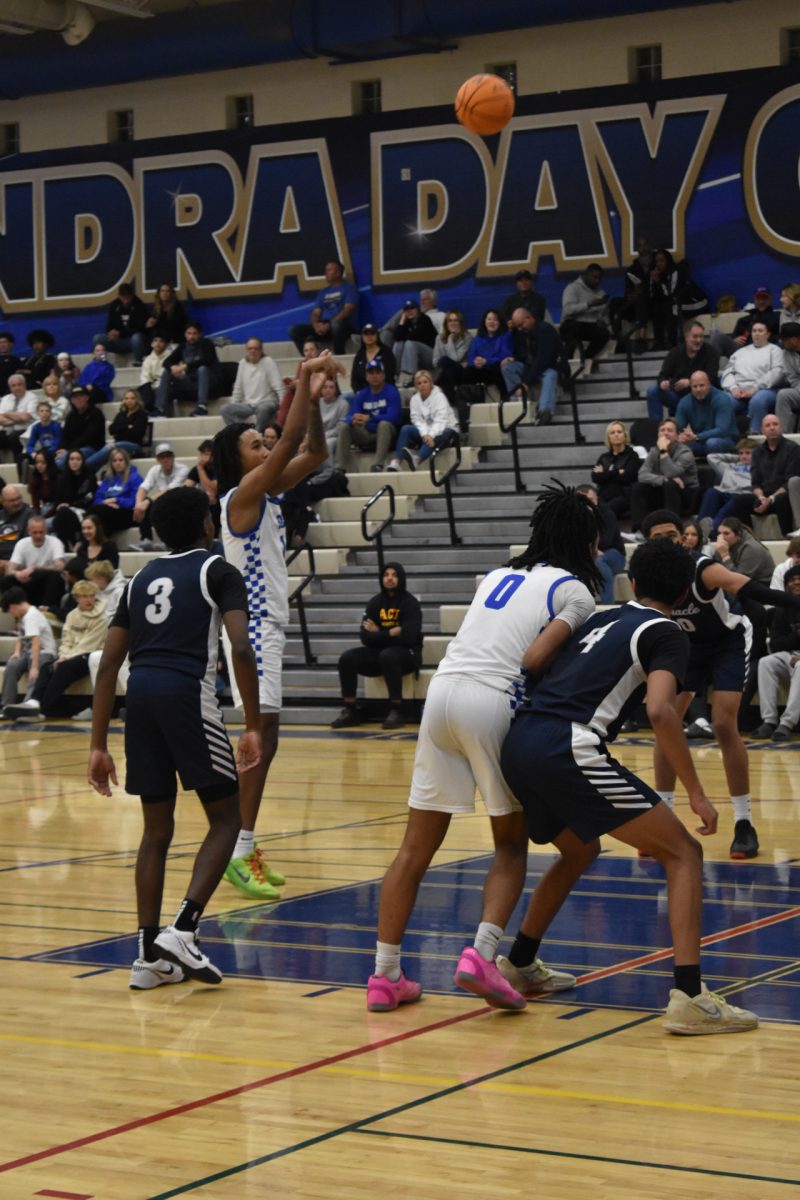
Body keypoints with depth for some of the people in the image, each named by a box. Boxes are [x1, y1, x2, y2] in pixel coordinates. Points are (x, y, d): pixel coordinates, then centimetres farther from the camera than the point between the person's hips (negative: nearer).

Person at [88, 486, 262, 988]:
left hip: (141, 693, 5)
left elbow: (109, 665, 16)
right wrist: (253, 728, -7)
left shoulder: (141, 579, 22)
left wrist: (99, 746, 16)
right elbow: (241, 649, -9)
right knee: (225, 818, 8)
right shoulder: (218, 571, 7)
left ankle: (150, 955, 12)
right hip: (188, 692, -5)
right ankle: (182, 931, -7)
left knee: (157, 829, 14)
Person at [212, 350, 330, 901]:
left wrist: (315, 396, 4)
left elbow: (313, 452, 13)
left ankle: (242, 844, 18)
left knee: (260, 739, 12)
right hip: (253, 625, -10)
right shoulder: (241, 495, -12)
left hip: (268, 624, 10)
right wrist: (304, 383, -18)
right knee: (260, 735, -15)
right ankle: (240, 853, -17)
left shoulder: (268, 494, 12)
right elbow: (292, 443, -21)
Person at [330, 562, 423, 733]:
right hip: (379, 652, 5)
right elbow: (366, 637, -3)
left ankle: (396, 710, -29)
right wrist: (391, 633, -16)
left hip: (407, 654, -5)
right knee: (347, 658, -18)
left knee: (388, 656, -38)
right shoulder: (374, 603, 4)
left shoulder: (410, 603, -9)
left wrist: (379, 633, -9)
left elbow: (408, 637, -20)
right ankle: (351, 711, -12)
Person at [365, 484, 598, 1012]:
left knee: (416, 849, 9)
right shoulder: (575, 591, 5)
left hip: (442, 690, 5)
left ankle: (385, 976, 9)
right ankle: (482, 955, -7)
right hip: (494, 705, -5)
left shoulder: (499, 575, 25)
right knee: (512, 844, 12)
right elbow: (533, 660, -9)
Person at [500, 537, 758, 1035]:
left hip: (519, 745, 8)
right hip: (568, 749, -8)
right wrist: (697, 793, -9)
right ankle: (689, 997, -11)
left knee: (580, 851, 34)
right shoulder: (667, 634, 5)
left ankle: (516, 966, 40)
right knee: (683, 851, 1)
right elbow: (660, 712, -12)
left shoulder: (602, 618, 27)